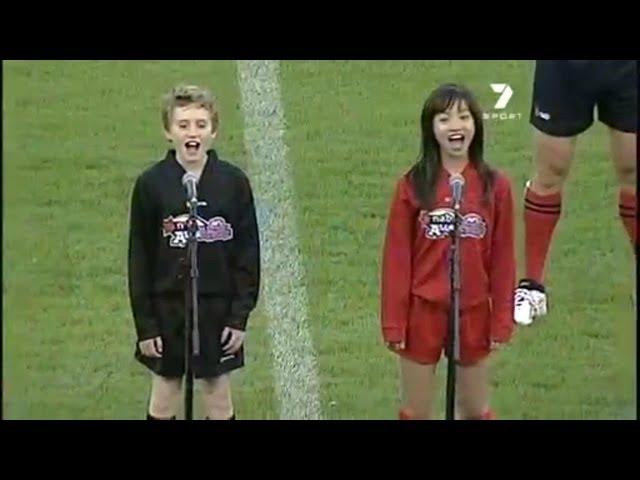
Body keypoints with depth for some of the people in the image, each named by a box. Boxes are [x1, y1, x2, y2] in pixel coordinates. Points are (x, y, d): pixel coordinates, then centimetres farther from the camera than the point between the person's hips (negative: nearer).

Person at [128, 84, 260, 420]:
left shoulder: (233, 182, -6)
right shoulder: (151, 184, -7)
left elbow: (248, 252, 0)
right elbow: (139, 259, -3)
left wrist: (241, 314, -4)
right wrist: (145, 325, -4)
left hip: (218, 309, 0)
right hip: (167, 310, 0)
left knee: (219, 403, 9)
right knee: (162, 404, 10)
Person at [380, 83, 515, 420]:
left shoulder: (495, 186, -4)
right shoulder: (413, 186, -8)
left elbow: (502, 259, 0)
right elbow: (396, 257, -4)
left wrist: (502, 320, 0)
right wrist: (394, 322, -5)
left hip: (473, 313, 1)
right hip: (423, 312, -1)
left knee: (476, 412, 14)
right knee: (415, 413, 9)